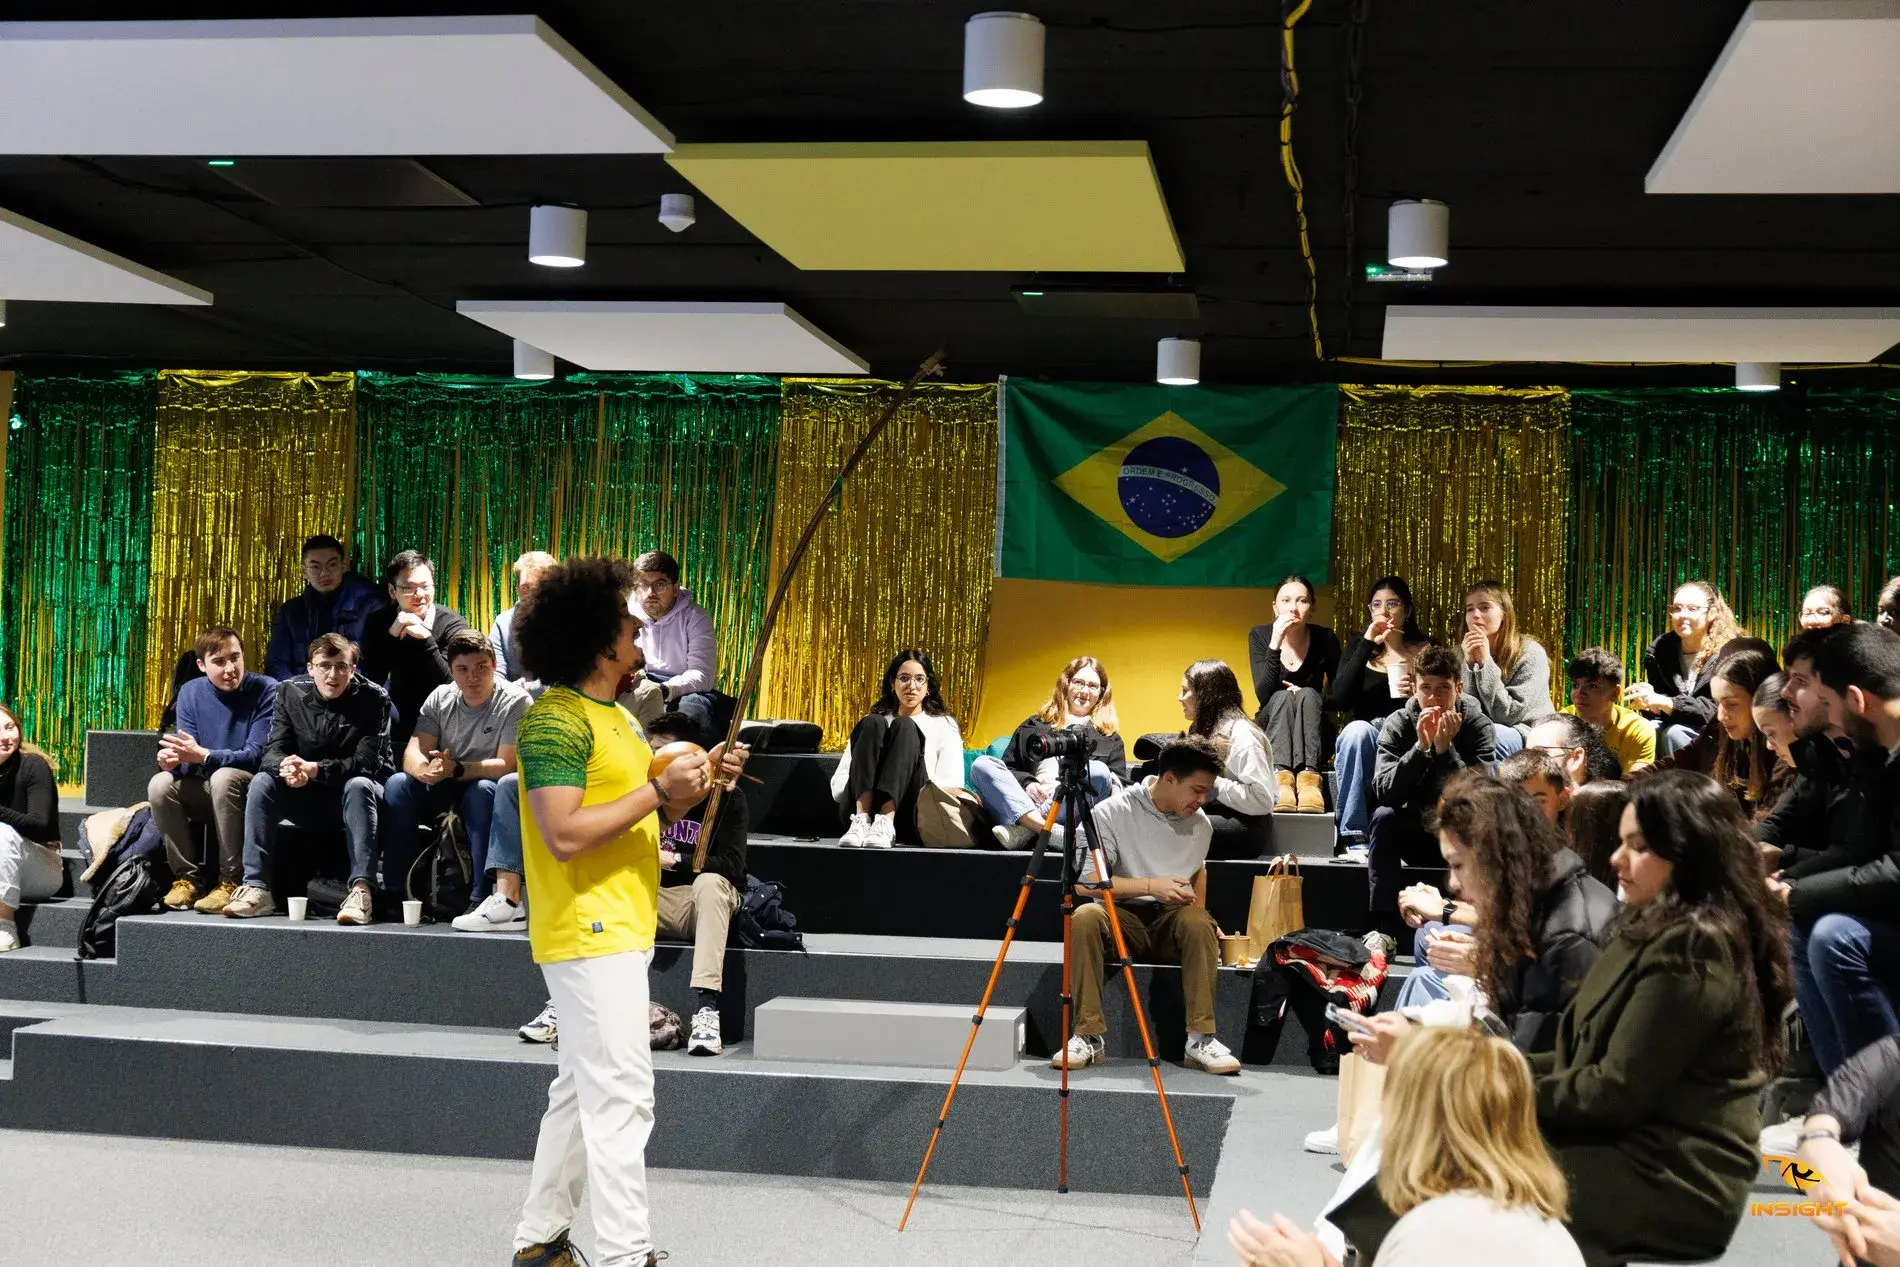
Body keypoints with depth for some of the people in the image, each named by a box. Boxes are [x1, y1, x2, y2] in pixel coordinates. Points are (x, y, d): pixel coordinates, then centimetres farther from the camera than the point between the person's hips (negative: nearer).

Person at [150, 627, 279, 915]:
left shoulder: (265, 691, -12)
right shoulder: (191, 693, 2)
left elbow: (256, 754, -18)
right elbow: (189, 757, -2)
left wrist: (202, 756, -32)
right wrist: (173, 760, -28)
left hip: (249, 790, -5)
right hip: (206, 792, 5)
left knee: (223, 777, -35)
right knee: (160, 785, -21)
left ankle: (231, 881, -27)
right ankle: (188, 877, -10)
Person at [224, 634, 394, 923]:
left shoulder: (373, 698, -12)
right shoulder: (290, 692, -2)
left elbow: (367, 762, -21)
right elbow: (272, 750, -8)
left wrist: (314, 769, -35)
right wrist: (285, 767, -34)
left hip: (354, 796, -3)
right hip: (306, 799, 3)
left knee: (359, 785, -35)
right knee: (261, 783, -21)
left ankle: (361, 890, -47)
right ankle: (256, 887, -27)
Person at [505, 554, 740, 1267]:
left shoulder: (613, 715, 16)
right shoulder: (556, 719, -15)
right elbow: (565, 834, -24)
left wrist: (693, 783, 5)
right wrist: (660, 789, -20)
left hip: (618, 931, 10)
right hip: (590, 934, -10)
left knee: (581, 1092, 16)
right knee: (621, 1098, -9)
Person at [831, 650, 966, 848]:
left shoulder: (944, 726, 21)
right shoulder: (869, 722, 25)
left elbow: (952, 787, 7)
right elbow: (837, 785, 15)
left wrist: (928, 793, -13)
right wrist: (859, 786, -6)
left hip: (908, 815, -1)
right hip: (857, 808, 1)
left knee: (904, 727, -21)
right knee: (872, 724, -18)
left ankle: (885, 823, -41)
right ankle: (861, 820, -38)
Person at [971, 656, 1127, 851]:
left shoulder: (1110, 739, 26)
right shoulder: (1034, 726, 28)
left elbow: (1121, 789, 14)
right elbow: (1006, 768, 19)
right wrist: (1026, 784, -5)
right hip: (1024, 808, 1)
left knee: (1098, 771, -29)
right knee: (982, 765, -21)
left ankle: (1022, 831, -38)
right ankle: (1044, 827, -45)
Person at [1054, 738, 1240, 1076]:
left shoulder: (1201, 824, 6)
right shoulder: (1113, 812, -9)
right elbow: (1086, 879, -14)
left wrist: (1202, 915, 14)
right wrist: (1151, 887, -20)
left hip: (1173, 922, 3)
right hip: (1124, 919, -2)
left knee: (1197, 922, -33)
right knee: (1085, 917, -35)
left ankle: (1200, 1039, -29)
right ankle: (1089, 1036, -29)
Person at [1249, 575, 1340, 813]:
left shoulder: (1325, 639, -5)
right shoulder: (1260, 635, -5)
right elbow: (1263, 694, -18)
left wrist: (1308, 700, -19)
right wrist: (1275, 643, -27)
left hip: (1313, 737, 0)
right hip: (1271, 733, 0)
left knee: (1308, 695, -30)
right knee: (1282, 697, -30)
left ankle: (1310, 776, -51)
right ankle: (1281, 776, -53)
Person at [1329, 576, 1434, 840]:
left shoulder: (1426, 650, 11)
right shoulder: (1357, 648, 13)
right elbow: (1338, 700, -5)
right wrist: (1367, 645, -9)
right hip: (1361, 742, 1)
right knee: (1357, 729, -35)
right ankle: (1353, 835, -37)